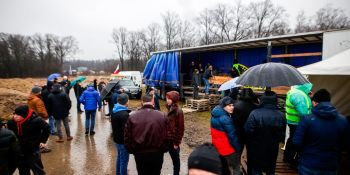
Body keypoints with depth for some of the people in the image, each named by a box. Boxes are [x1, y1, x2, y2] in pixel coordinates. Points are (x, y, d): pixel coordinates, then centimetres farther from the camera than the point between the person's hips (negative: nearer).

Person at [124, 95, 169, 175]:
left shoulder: (132, 116, -8)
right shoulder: (162, 116, -11)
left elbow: (127, 137, -4)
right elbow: (166, 137, -8)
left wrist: (132, 151, 9)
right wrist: (164, 150, 7)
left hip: (140, 154, 1)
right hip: (157, 153, 0)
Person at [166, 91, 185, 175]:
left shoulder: (178, 111, -18)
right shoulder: (170, 109, 5)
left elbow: (181, 128, -16)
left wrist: (177, 142, -14)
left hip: (174, 140, -7)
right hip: (169, 138, 7)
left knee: (175, 158, 9)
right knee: (173, 157, 17)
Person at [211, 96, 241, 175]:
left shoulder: (215, 115, 2)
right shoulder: (225, 118, -27)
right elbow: (232, 135, -22)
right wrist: (238, 149, -11)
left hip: (217, 146, 9)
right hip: (227, 147, -8)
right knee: (236, 168, 9)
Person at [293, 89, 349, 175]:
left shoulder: (307, 120, -20)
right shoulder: (343, 121, -8)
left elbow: (297, 142, -17)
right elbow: (343, 143, 4)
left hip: (308, 167, -3)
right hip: (331, 168, 3)